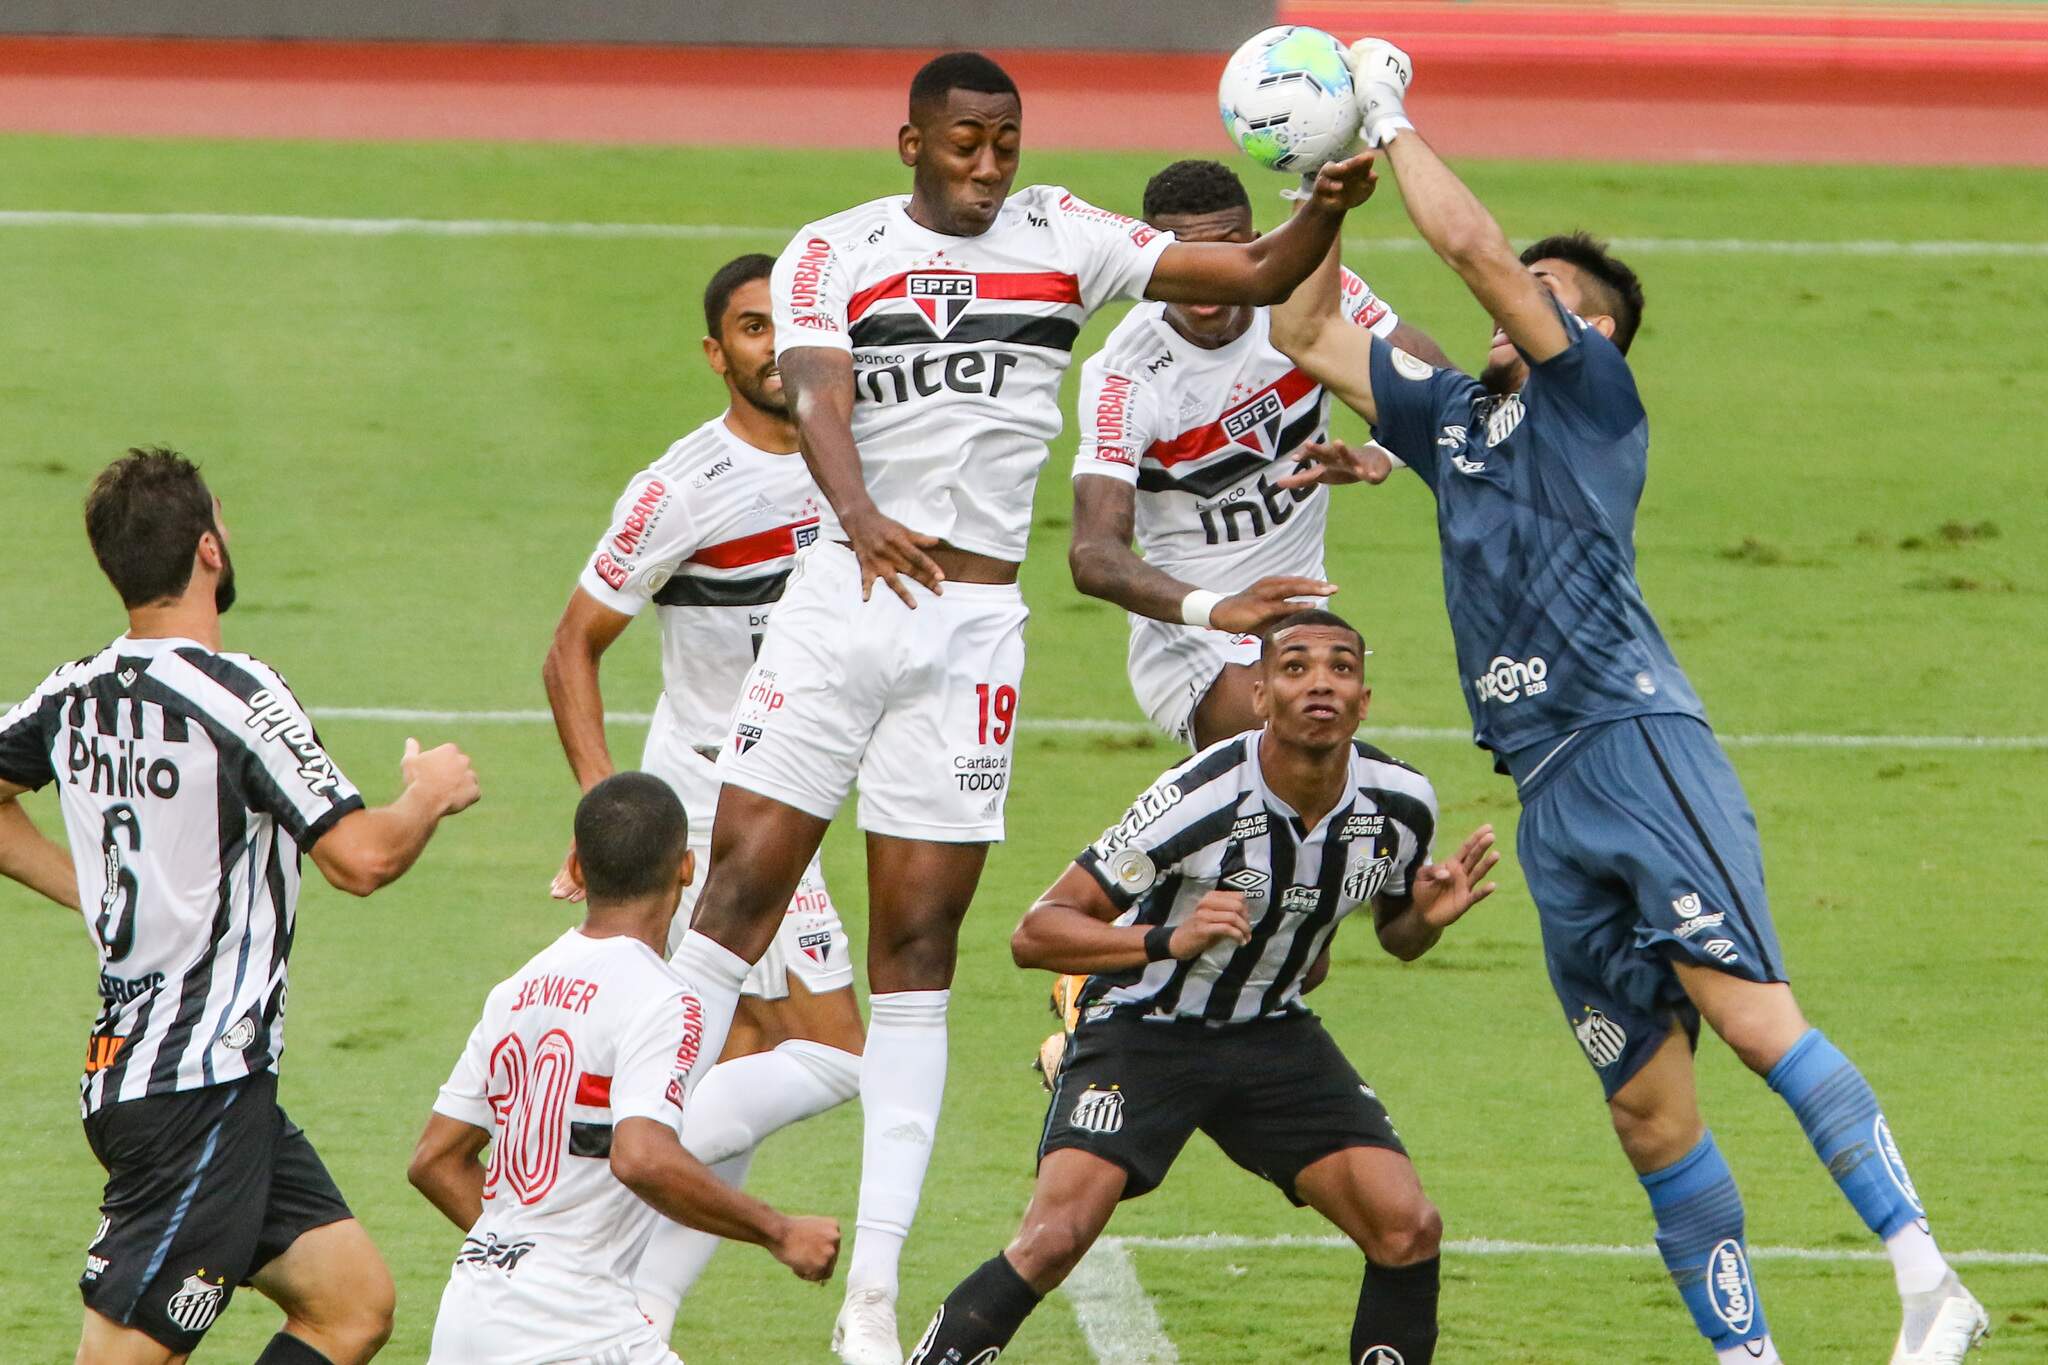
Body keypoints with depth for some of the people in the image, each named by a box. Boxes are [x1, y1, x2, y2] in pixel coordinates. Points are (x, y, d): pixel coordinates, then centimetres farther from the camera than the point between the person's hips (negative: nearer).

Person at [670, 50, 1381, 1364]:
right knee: (741, 886, -8)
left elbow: (1256, 273, 6)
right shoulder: (834, 253, 1)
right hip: (844, 600, -1)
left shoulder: (1061, 239, 7)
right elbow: (819, 398, -16)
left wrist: (1325, 210, -16)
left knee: (918, 944, 1)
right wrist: (860, 515, -36)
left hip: (975, 627, 1)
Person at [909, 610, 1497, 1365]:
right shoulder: (1198, 799, -26)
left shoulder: (1400, 803, -9)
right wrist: (1168, 941, -39)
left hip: (1274, 1034, 5)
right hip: (1142, 1027, -5)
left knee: (1408, 1230, -11)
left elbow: (1395, 933, 12)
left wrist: (1427, 919, -13)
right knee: (1052, 1242, -23)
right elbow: (1036, 933, -23)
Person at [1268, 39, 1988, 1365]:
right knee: (1647, 1103, 2)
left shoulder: (1592, 389, 6)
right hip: (1549, 796, 7)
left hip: (1635, 744, -7)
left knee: (1750, 1015, -22)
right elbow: (1304, 335, 30)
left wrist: (1393, 121, 6)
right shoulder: (1453, 414, 24)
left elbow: (1473, 242, -5)